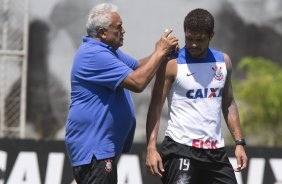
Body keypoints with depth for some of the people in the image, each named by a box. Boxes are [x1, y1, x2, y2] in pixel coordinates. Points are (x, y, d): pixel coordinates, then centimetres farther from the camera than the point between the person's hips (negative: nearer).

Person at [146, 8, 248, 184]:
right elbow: (156, 107, -8)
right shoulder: (172, 64, -7)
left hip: (215, 150, 5)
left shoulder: (223, 61, 9)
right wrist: (151, 147, -18)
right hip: (180, 149, -5)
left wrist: (240, 143, 11)